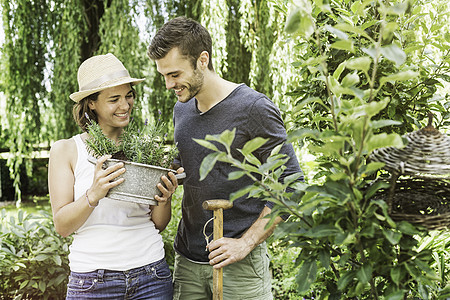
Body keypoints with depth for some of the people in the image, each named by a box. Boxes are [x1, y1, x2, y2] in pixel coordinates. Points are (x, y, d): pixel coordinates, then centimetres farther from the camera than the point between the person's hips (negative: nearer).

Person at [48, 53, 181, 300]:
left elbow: (159, 224, 8)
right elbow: (62, 226, -6)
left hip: (151, 275, 2)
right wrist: (94, 194, -23)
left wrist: (164, 200, -13)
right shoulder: (66, 150, -1)